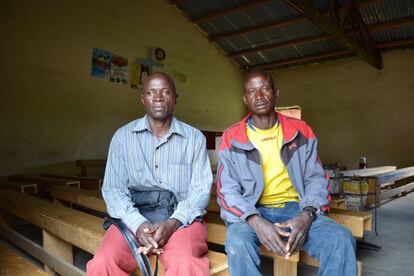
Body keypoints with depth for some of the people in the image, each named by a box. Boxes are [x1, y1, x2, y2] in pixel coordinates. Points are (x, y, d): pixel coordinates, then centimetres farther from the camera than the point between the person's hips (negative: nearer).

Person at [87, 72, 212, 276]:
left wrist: (173, 222, -17)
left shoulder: (195, 138, 4)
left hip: (182, 219, -1)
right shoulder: (123, 136, 5)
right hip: (134, 219, 2)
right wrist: (138, 223, -17)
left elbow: (201, 190, -1)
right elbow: (112, 189, 0)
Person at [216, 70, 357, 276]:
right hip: (253, 213, -1)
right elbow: (227, 191, -5)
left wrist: (307, 214, -16)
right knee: (238, 241, -34)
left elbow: (315, 179, 5)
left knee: (341, 239, -25)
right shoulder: (232, 139, 0)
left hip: (295, 209, 2)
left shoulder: (300, 131, 6)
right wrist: (255, 221, -23)